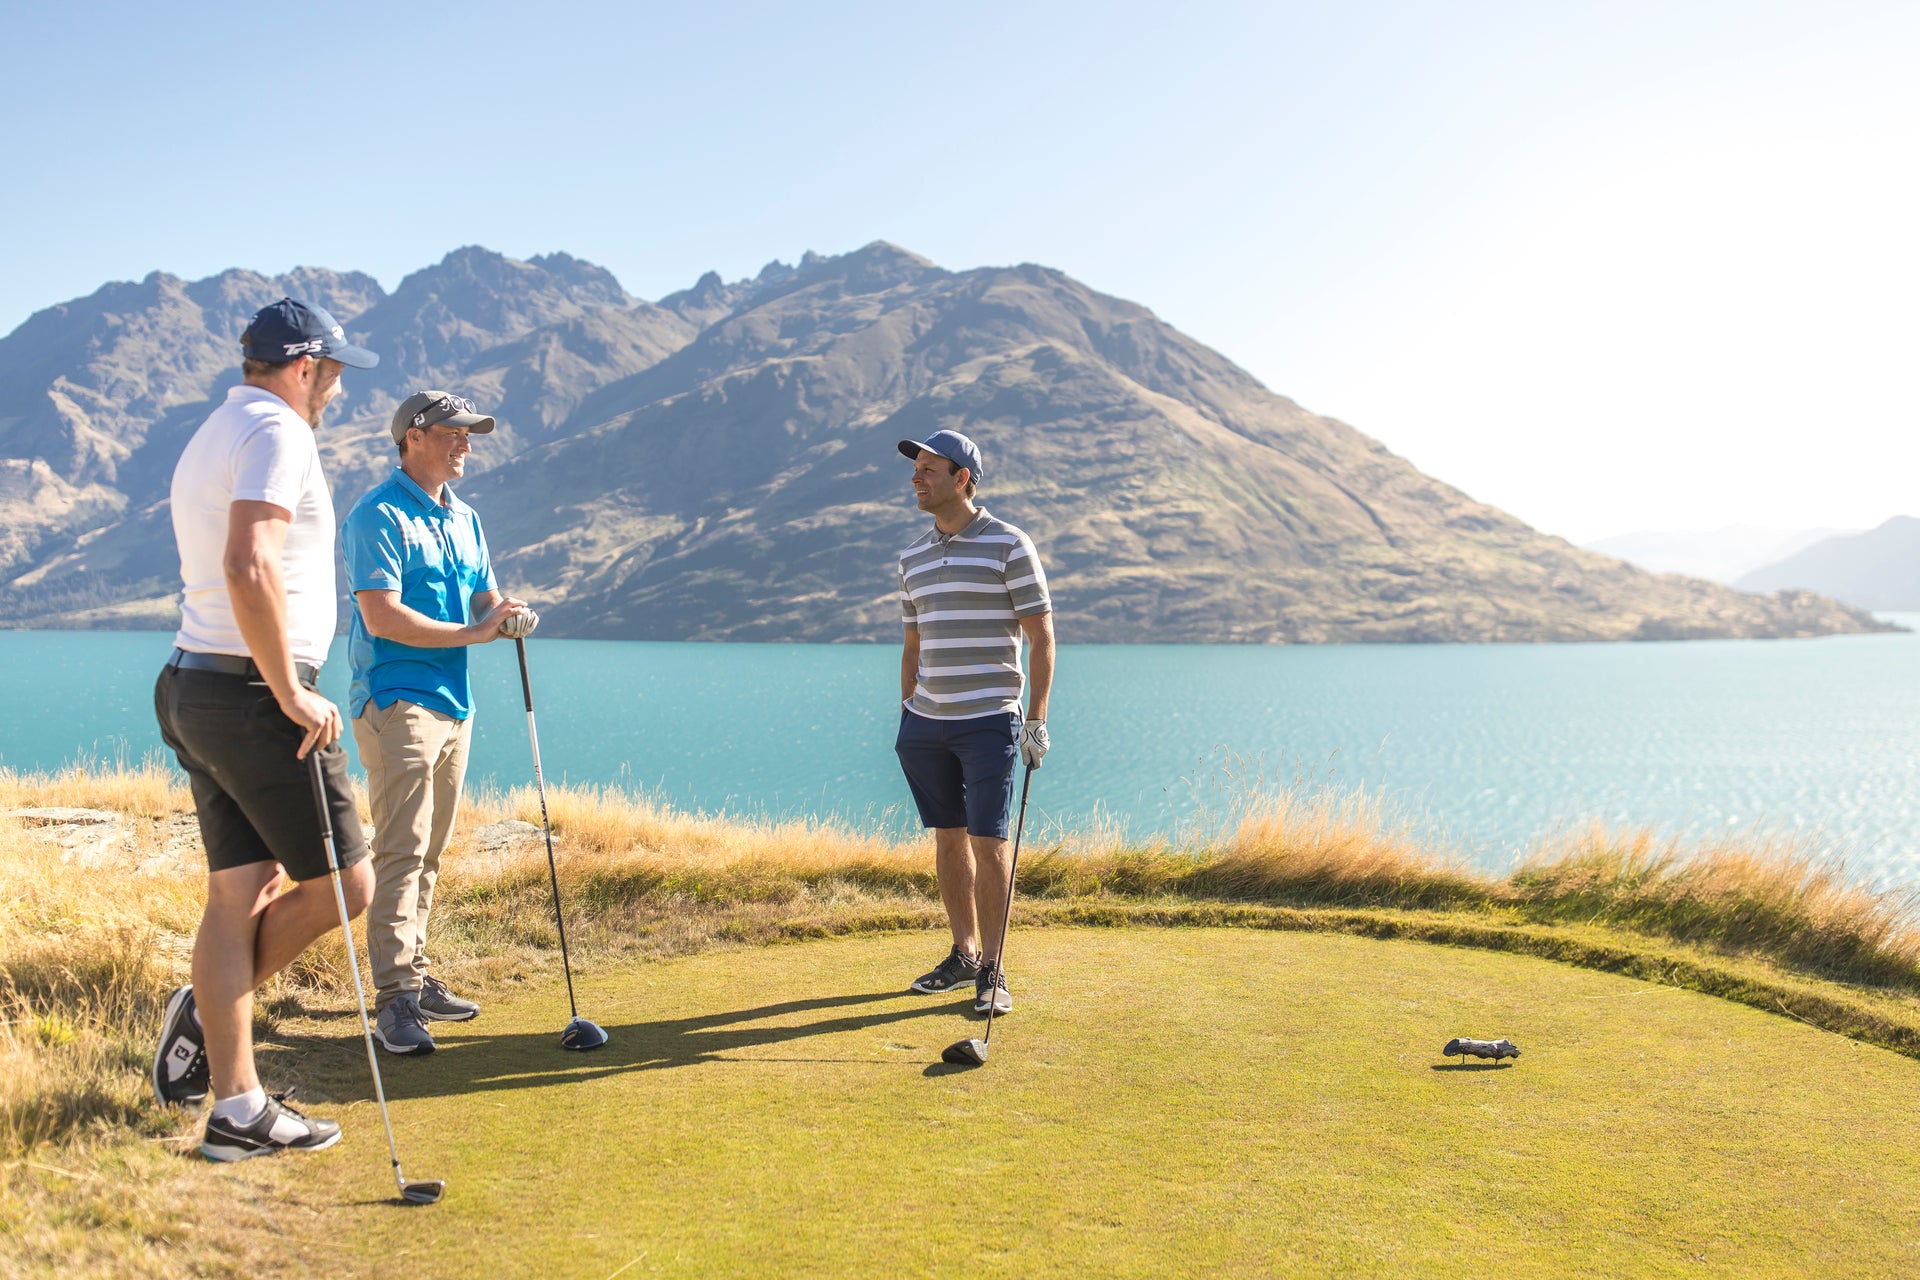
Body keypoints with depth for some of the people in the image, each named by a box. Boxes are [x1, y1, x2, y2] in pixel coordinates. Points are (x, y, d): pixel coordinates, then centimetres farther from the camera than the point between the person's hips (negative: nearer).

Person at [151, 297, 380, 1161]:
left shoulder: (207, 440, 21)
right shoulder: (276, 431, -11)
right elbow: (249, 568, -26)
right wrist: (292, 695, -21)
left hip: (197, 689, 10)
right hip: (256, 694, -10)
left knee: (238, 893, 8)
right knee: (342, 886, 0)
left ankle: (237, 1107, 9)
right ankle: (205, 1010, 10)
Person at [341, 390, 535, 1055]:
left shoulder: (464, 518, 18)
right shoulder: (378, 515, -8)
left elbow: (484, 596, 17)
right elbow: (382, 616, -17)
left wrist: (509, 613, -7)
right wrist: (473, 631, -16)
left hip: (454, 703, 8)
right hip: (397, 702, -8)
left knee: (428, 853, 13)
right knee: (401, 851, -11)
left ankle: (417, 975, 21)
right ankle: (395, 999, -10)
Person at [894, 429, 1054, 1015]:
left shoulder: (1009, 544, -6)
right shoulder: (914, 556, 11)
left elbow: (1042, 637, -6)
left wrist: (1037, 718, -12)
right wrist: (906, 717, 14)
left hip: (989, 721, -6)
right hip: (926, 724, 6)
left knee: (988, 843, -6)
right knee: (948, 838, 10)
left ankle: (992, 970, 3)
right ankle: (964, 953, 22)